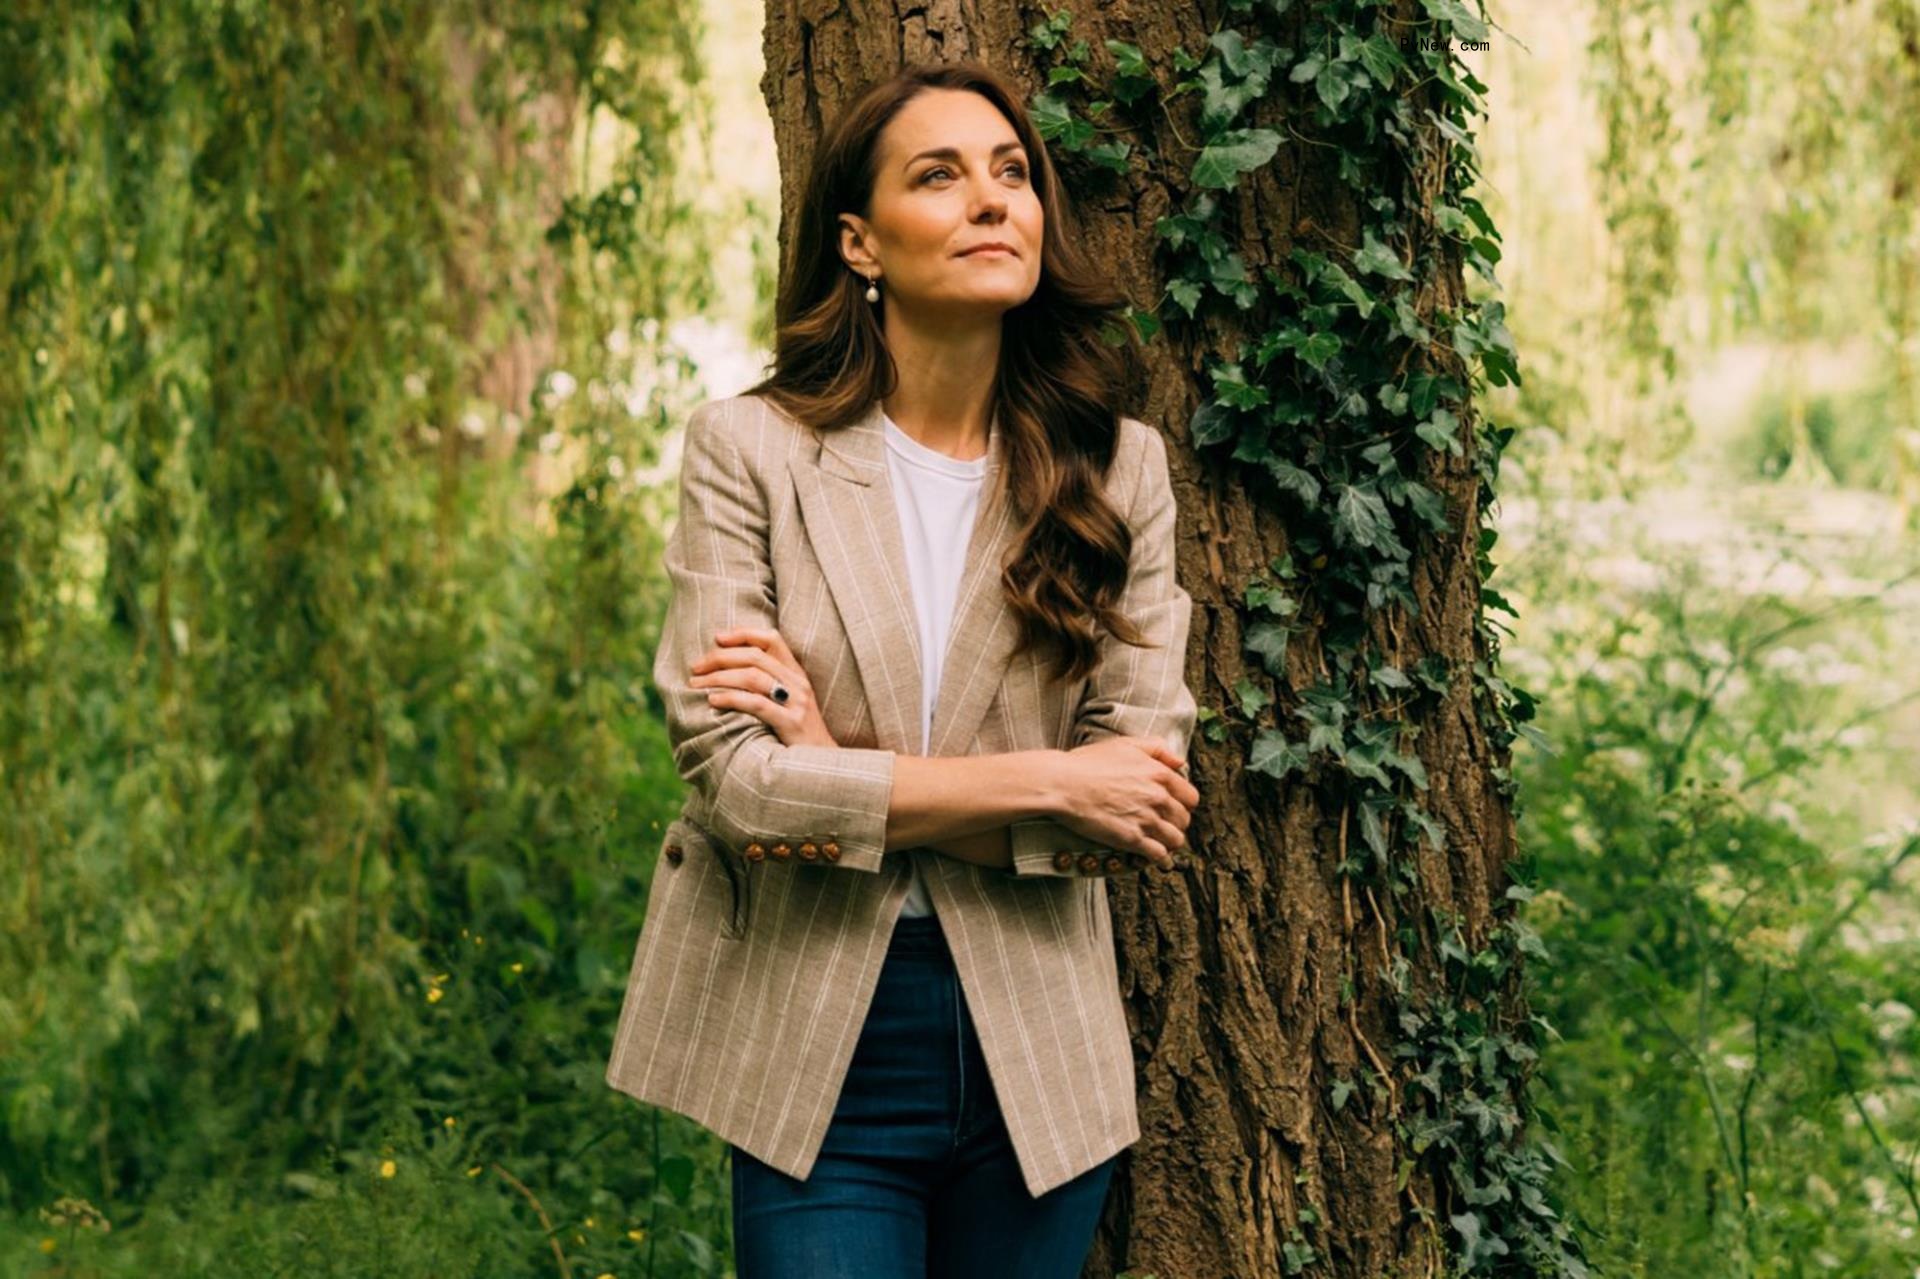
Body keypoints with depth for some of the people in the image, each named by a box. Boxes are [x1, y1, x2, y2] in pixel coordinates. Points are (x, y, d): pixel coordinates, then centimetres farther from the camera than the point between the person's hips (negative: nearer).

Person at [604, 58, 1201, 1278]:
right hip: (818, 1052, -2)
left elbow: (1145, 799, -5)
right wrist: (1042, 781, -15)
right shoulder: (751, 448, -5)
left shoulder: (1119, 467, 2)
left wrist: (850, 773, -14)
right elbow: (731, 773, -14)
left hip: (1036, 1045, 2)